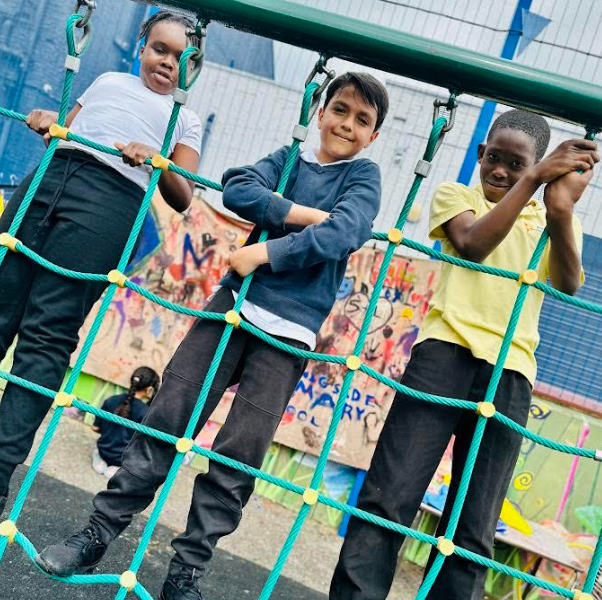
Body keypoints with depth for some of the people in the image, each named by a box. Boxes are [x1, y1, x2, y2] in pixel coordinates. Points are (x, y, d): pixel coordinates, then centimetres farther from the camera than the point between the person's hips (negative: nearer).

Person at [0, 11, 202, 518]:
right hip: (47, 178, 4)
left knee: (47, 334, -10)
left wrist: (158, 162, -9)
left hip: (110, 202, -3)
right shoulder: (108, 81, 30)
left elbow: (183, 199, 10)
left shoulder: (185, 120, 21)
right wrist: (45, 123, 8)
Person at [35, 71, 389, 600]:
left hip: (290, 330, -2)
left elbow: (343, 233, -16)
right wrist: (304, 214, -15)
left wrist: (264, 251, -17)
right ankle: (99, 533, 11)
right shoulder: (289, 158, 12)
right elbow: (237, 189, -7)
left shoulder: (364, 175, 5)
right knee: (168, 417, 0)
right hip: (236, 301, 2)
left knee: (240, 454, -4)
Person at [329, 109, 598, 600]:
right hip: (447, 351, -1)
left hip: (511, 373, 2)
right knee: (389, 496, -8)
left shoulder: (559, 224, 18)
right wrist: (534, 180, -12)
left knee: (474, 531, 4)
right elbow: (472, 243, -7)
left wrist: (561, 209, -20)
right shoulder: (456, 194, 16)